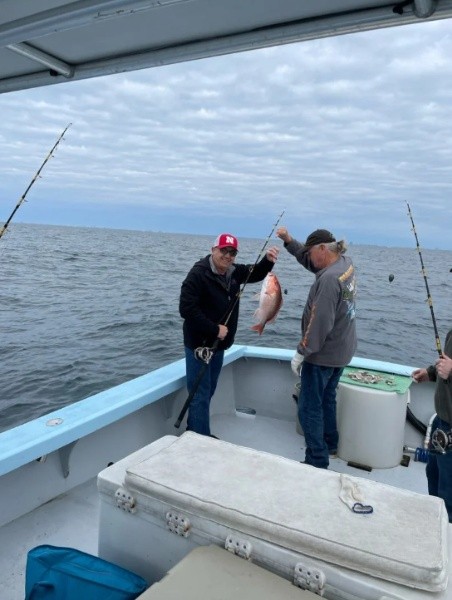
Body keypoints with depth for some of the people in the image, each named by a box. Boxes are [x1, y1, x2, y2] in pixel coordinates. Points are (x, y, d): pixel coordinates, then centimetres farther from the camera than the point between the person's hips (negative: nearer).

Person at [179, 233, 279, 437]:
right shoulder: (198, 274, -19)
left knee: (208, 392, 18)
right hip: (199, 344, -8)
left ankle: (193, 433, 33)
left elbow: (255, 274, 15)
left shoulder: (233, 271, 4)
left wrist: (268, 260, -8)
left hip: (219, 345, 8)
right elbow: (186, 309, -24)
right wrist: (214, 329, -22)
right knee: (200, 396, -3)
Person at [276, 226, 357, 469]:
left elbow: (320, 323, -28)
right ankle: (330, 445, 38)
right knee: (327, 399, 23)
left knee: (309, 408, 0)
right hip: (341, 351, 10)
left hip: (323, 354, -10)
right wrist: (289, 240, 3)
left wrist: (300, 353, -20)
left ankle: (317, 462, 8)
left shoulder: (330, 278, -27)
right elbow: (308, 260, 14)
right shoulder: (346, 263, 1)